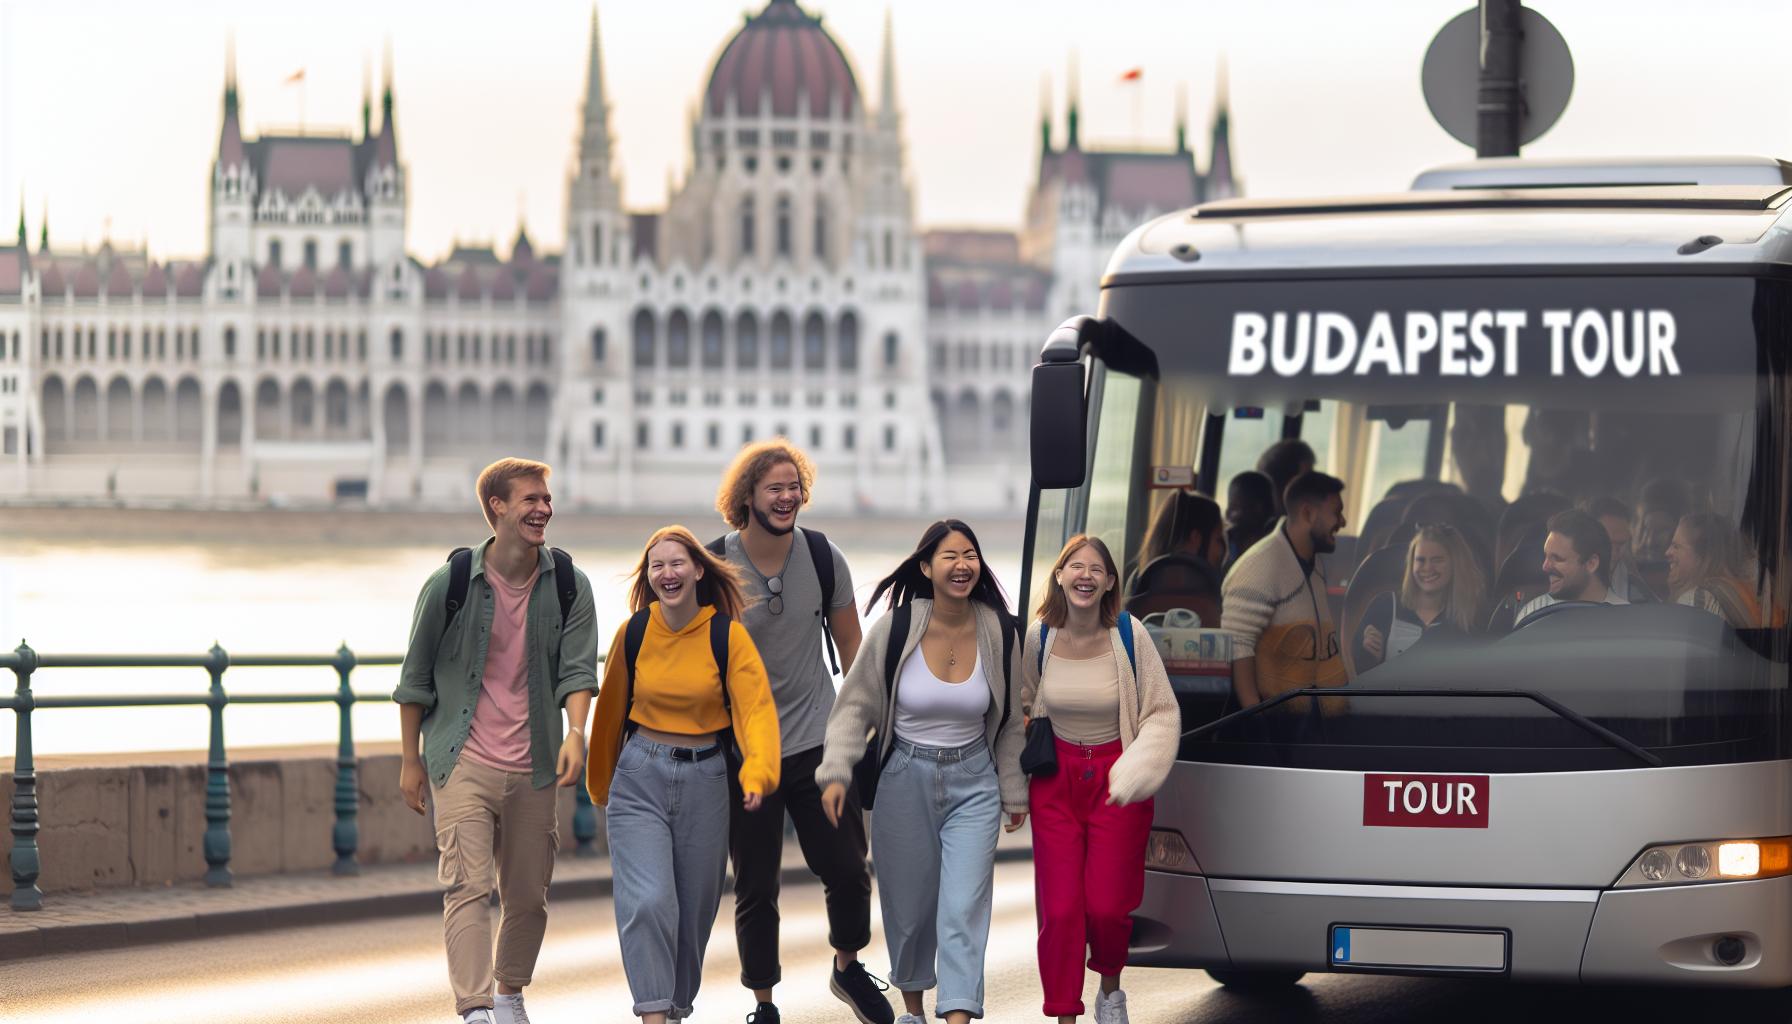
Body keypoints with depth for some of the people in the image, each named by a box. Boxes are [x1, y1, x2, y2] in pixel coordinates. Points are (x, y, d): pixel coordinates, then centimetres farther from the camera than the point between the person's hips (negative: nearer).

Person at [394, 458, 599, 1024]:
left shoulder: (568, 585, 3)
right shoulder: (451, 583, -4)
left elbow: (577, 666, -3)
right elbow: (416, 678, 4)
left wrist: (575, 732, -22)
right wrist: (410, 761, 5)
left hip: (532, 767, 3)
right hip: (463, 763, -3)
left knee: (529, 896, 11)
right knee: (467, 886, -14)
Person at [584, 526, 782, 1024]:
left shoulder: (728, 635, -8)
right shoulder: (633, 633, -3)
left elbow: (756, 707, -17)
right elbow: (611, 712, 10)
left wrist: (757, 775, -34)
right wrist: (601, 784, 19)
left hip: (705, 779, 0)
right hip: (640, 778, 0)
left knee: (694, 908, 11)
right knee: (648, 902, -16)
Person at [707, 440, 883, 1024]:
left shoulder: (823, 558, -2)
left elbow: (849, 641, 10)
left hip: (818, 742, 2)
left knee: (847, 870, 3)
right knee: (756, 887, 6)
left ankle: (848, 969, 29)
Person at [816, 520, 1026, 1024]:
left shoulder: (997, 632, -6)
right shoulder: (896, 628, -12)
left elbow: (1008, 723, 7)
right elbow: (855, 705, -5)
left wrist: (1014, 793, 12)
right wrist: (836, 774, -15)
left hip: (972, 783, 0)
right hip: (905, 779, 0)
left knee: (964, 908, -10)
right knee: (909, 904, 13)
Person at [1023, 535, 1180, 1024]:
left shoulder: (1129, 634, -12)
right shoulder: (1039, 637, -4)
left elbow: (1163, 714, -7)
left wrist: (1133, 778, -17)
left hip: (1115, 777, -2)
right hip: (1056, 780, 2)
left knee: (1107, 906, -2)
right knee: (1059, 908, -3)